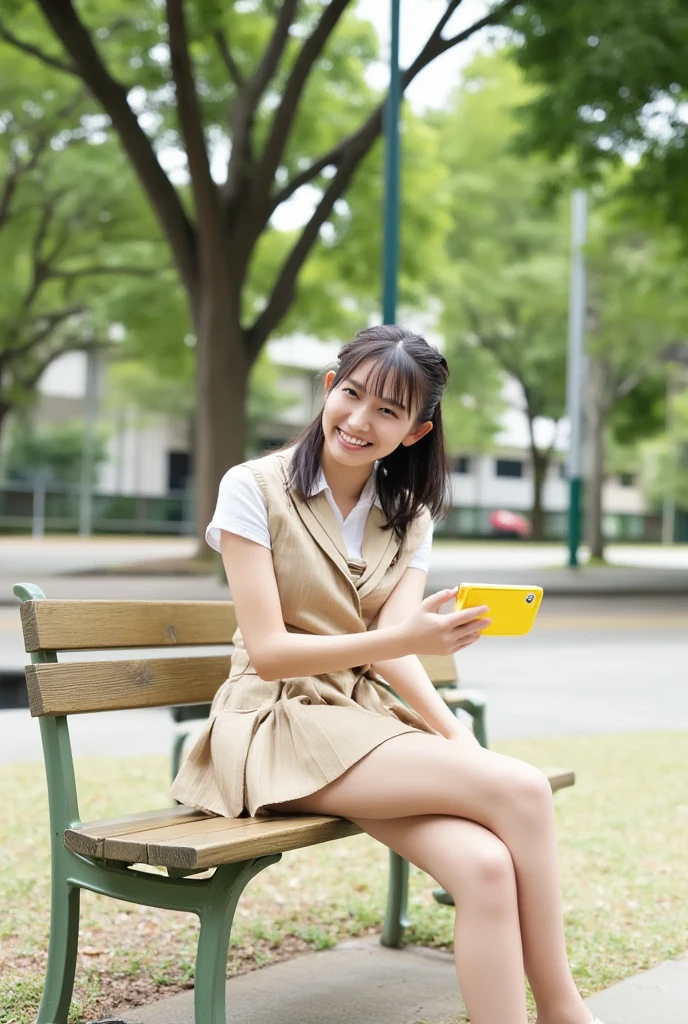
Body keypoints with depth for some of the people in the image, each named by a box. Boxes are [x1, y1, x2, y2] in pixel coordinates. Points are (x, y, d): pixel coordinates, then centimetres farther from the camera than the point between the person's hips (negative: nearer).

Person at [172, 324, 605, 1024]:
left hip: (380, 724, 5)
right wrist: (400, 641, -26)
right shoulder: (254, 488, -4)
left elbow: (393, 648, -2)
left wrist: (456, 737, -21)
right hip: (283, 727, -5)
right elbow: (268, 652, -11)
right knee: (521, 789, -24)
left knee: (486, 867, -27)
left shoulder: (410, 517, 12)